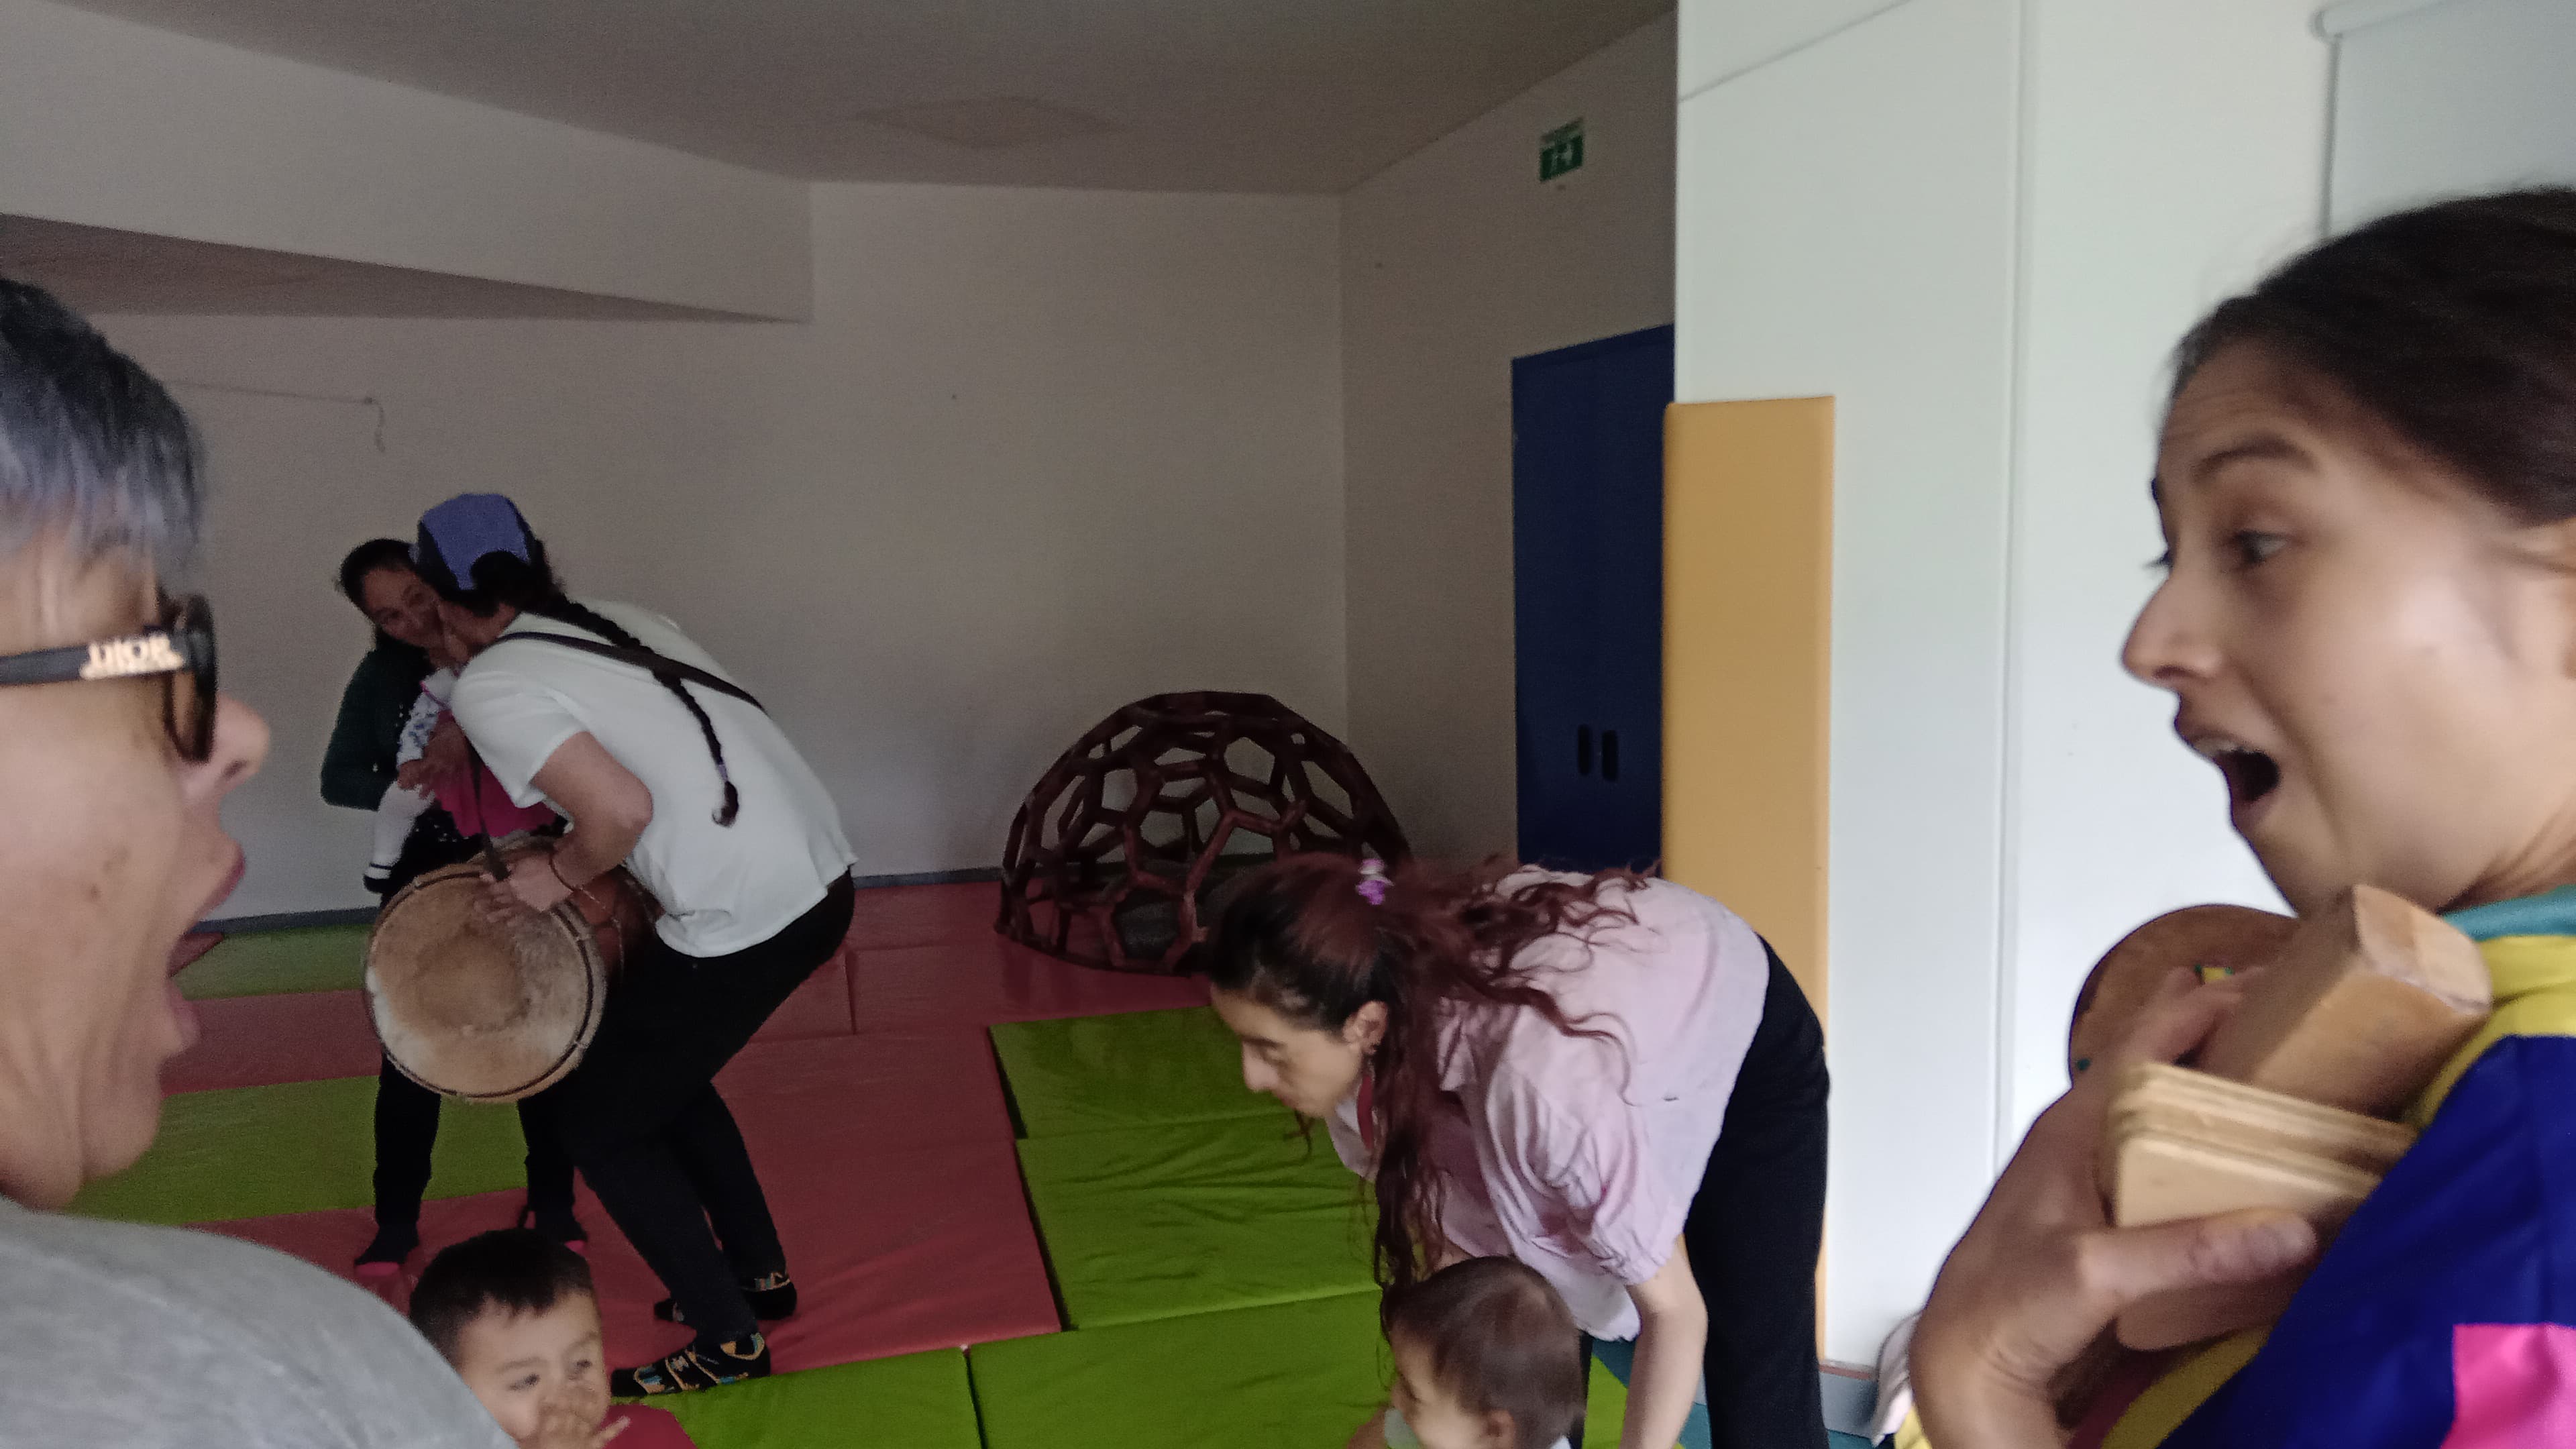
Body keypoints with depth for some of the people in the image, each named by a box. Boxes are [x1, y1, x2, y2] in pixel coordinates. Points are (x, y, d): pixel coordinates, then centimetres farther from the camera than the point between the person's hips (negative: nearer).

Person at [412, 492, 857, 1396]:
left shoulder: (489, 684, -8)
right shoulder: (624, 622, 15)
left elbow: (623, 809, -20)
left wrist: (559, 875, -1)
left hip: (741, 922, -8)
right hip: (822, 880, 8)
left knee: (598, 1120, 14)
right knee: (664, 1073, 29)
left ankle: (729, 1342, 22)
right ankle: (761, 1275, 38)